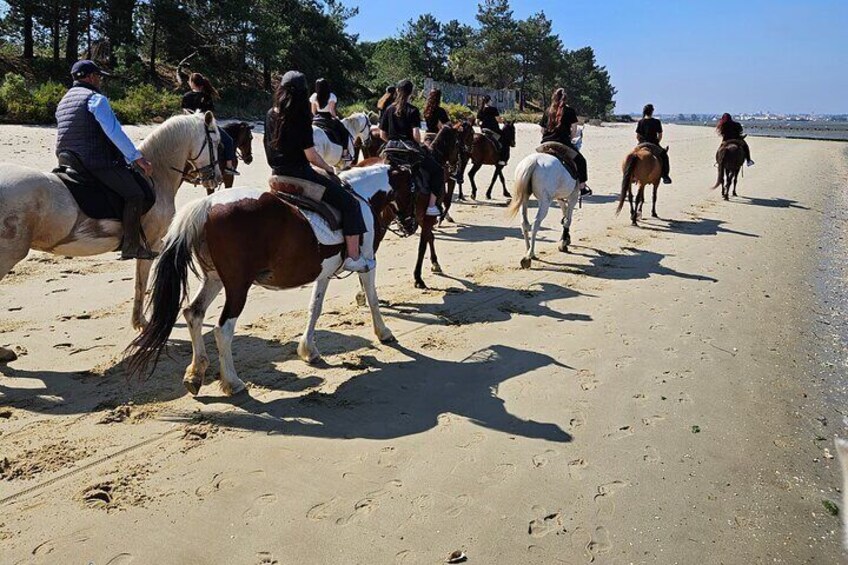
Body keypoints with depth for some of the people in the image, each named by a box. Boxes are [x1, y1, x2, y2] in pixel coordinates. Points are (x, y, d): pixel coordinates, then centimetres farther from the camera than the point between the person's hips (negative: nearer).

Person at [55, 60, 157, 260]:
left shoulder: (64, 101, 22)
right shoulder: (96, 99, -8)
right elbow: (115, 132, -16)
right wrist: (138, 158, -14)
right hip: (97, 162, -10)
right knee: (135, 194, -9)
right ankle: (131, 246, -12)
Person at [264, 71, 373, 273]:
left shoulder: (270, 115, 4)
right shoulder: (301, 119, -17)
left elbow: (272, 147, 13)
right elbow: (311, 156, -16)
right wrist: (328, 168, 1)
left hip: (279, 174, 9)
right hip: (300, 174, -9)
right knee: (350, 203, -2)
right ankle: (353, 258, -4)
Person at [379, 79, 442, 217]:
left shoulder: (389, 109, 7)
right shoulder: (413, 110, -6)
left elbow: (382, 135, 7)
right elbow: (416, 134, -16)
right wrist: (419, 144, 4)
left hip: (391, 148, 5)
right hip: (408, 147, -5)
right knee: (437, 170, 5)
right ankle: (431, 205, -3)